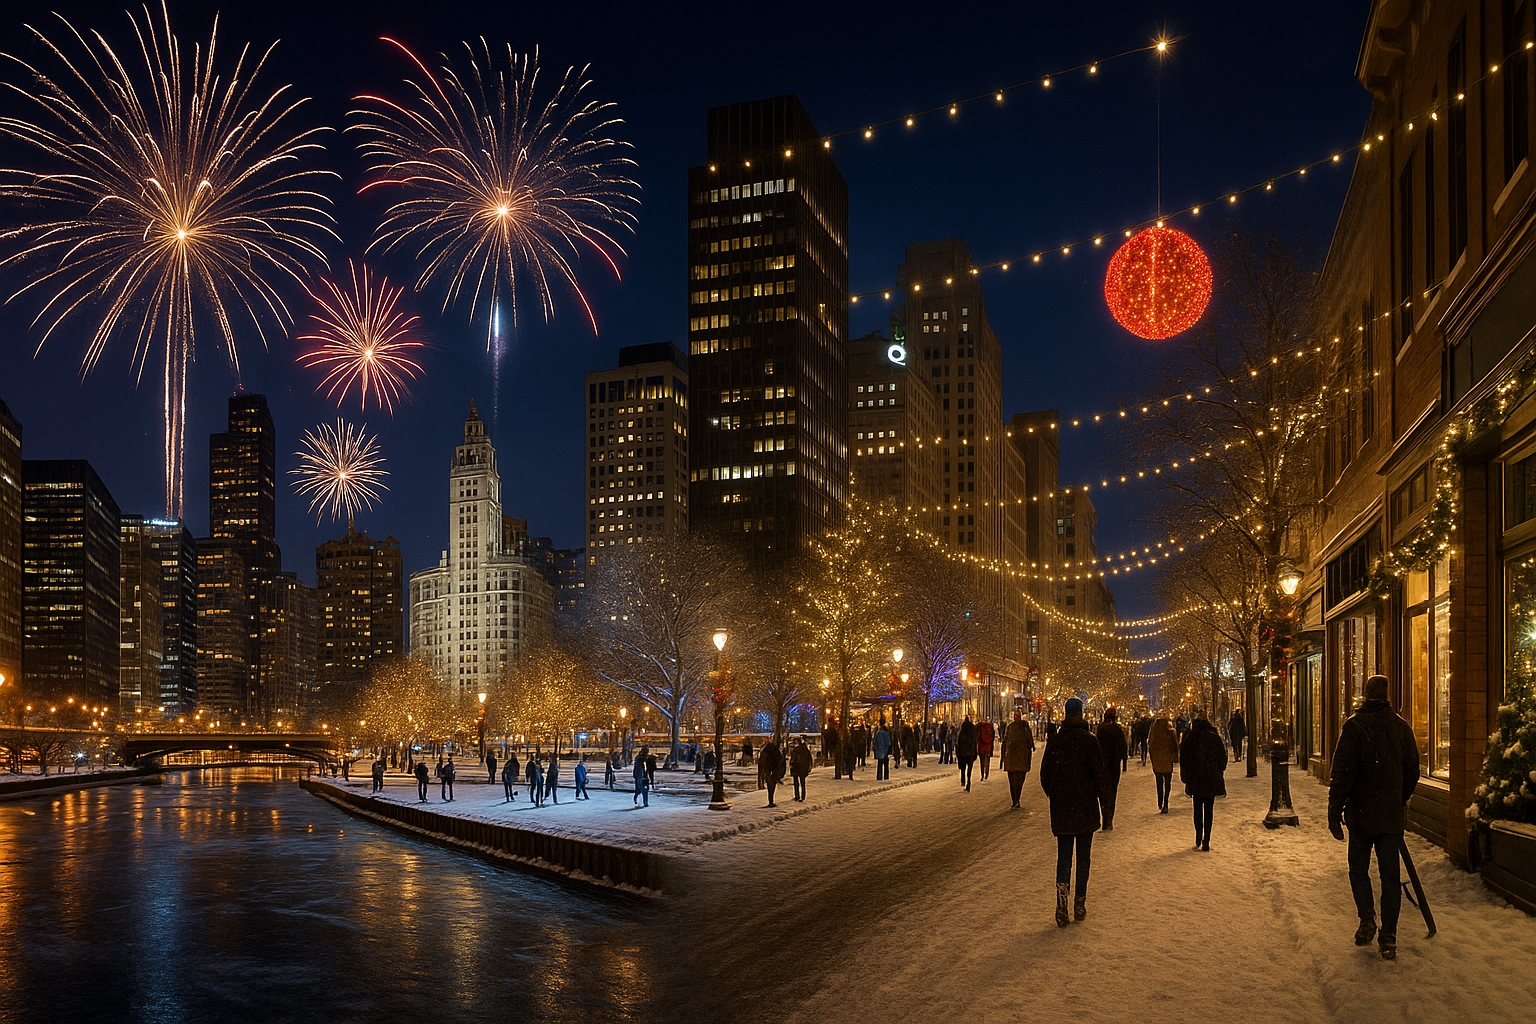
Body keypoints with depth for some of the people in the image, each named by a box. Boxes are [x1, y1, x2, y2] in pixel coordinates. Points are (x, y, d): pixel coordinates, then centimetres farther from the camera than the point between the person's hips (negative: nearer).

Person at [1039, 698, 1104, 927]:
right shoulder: (1089, 740, -9)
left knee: (1063, 857, 5)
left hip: (1060, 808, 2)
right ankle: (1080, 905, 15)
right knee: (1083, 856, 11)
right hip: (1085, 807, -2)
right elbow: (1099, 772, -11)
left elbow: (1044, 773, 4)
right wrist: (1100, 795, 3)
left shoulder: (1054, 741, 1)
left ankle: (1061, 907, -9)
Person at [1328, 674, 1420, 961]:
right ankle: (1388, 936, 6)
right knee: (1391, 875, 7)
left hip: (1361, 814, -3)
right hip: (1392, 816, 3)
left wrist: (1334, 813, -11)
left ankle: (1367, 919, 0)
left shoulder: (1354, 726, -11)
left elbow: (1342, 774, -14)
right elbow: (1412, 772, 11)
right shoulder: (1402, 728, 3)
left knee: (1359, 870, 14)